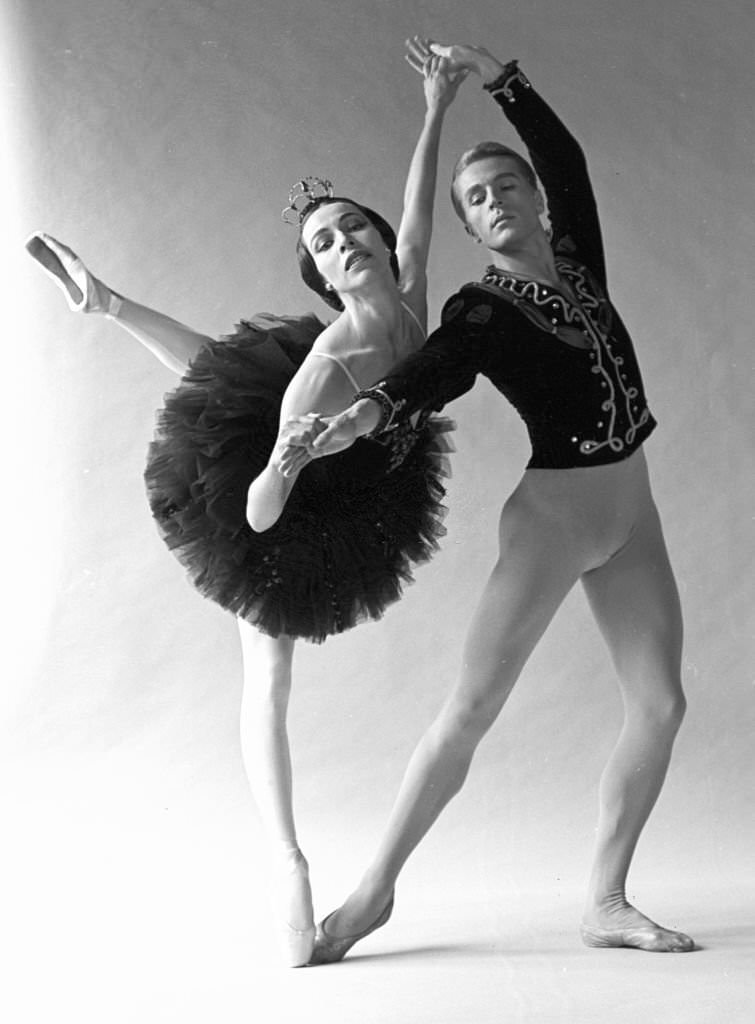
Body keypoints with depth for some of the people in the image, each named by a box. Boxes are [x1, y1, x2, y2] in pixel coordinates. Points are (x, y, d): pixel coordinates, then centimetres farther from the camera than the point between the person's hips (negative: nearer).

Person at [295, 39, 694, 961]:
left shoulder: (577, 257, 9)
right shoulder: (478, 311, -8)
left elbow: (565, 156, 6)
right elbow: (432, 374, -26)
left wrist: (496, 75, 3)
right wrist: (366, 413, -46)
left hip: (630, 518, 6)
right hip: (550, 518, -6)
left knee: (659, 704, -1)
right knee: (471, 707, -9)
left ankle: (605, 902, 7)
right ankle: (376, 887, 2)